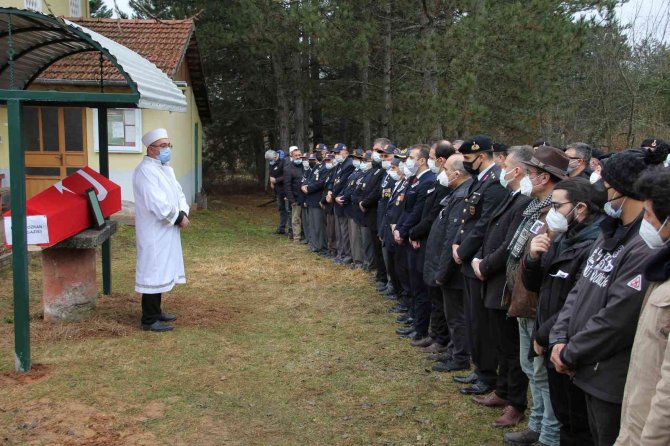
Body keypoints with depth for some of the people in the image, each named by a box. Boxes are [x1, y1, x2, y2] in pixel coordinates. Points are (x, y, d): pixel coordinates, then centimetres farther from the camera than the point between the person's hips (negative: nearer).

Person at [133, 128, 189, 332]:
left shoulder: (166, 169, 12)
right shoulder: (145, 170, -18)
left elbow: (178, 193, 13)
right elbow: (157, 203, -26)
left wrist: (183, 213, -6)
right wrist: (178, 218, -15)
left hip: (167, 231, 10)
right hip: (154, 232, -10)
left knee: (162, 270, 16)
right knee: (153, 271, -4)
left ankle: (156, 311, 28)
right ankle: (149, 320, 4)